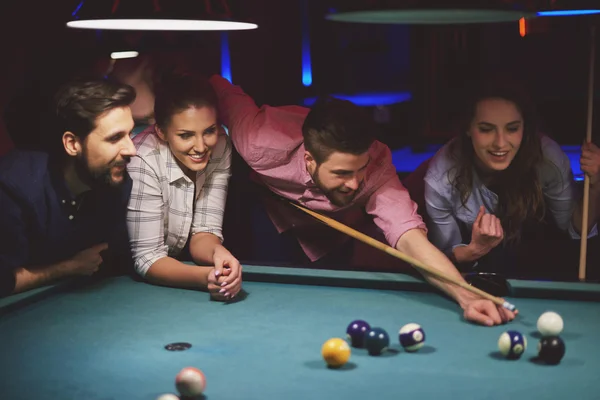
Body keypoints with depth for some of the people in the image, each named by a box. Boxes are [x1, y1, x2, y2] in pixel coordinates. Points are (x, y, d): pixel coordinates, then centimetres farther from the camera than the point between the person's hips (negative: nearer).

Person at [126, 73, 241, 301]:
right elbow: (147, 258, -24)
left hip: (181, 262, 4)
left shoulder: (219, 147, -13)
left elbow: (204, 231, -10)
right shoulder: (144, 161, -25)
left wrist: (218, 253, -32)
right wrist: (205, 277, -40)